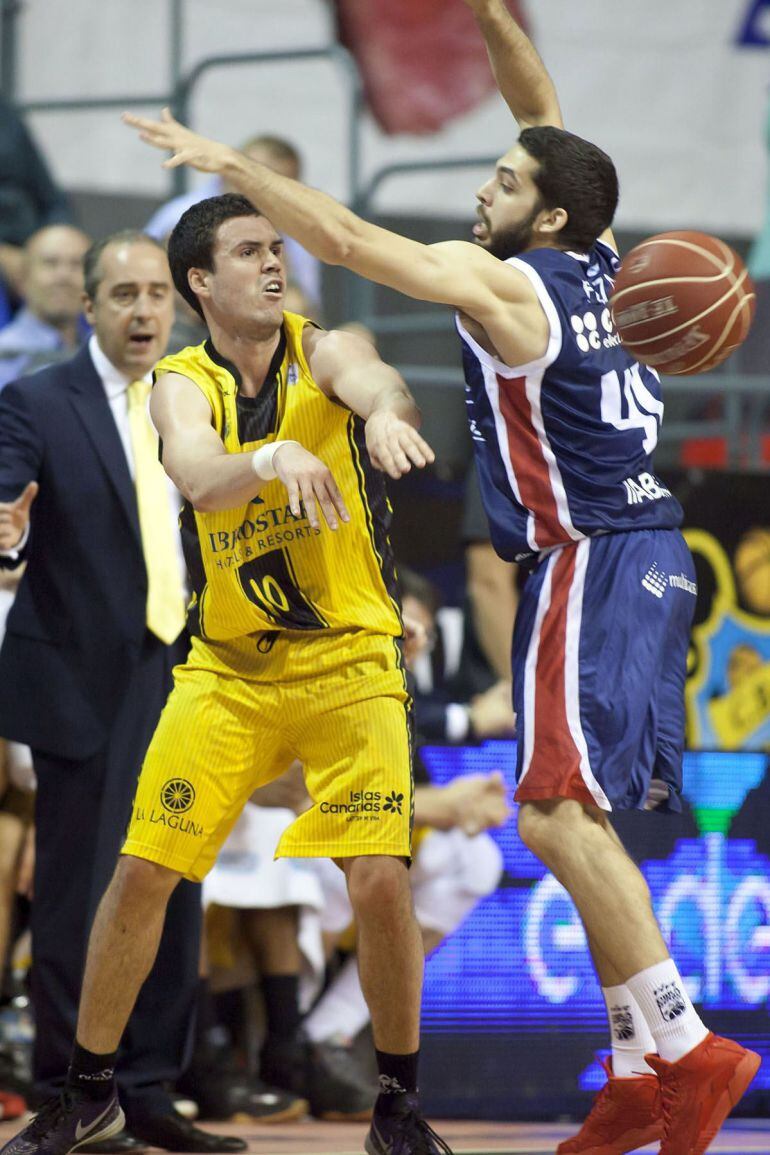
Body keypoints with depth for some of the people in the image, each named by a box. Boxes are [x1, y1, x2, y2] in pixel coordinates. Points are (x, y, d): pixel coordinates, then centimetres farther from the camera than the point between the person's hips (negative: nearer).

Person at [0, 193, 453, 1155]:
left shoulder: (321, 352, -8)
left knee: (381, 881, -14)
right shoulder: (181, 384, -5)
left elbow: (371, 379, -34)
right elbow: (199, 478, -28)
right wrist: (277, 458, -50)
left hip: (349, 661, -2)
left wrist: (386, 410, -58)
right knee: (140, 872, -2)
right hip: (229, 668, 2)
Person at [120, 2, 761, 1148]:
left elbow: (347, 238, -15)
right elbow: (547, 122, 23)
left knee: (557, 813, -14)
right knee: (585, 819, 10)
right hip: (637, 556, 9)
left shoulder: (500, 283, -12)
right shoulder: (592, 261, 10)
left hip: (592, 566, -9)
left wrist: (228, 161, -10)